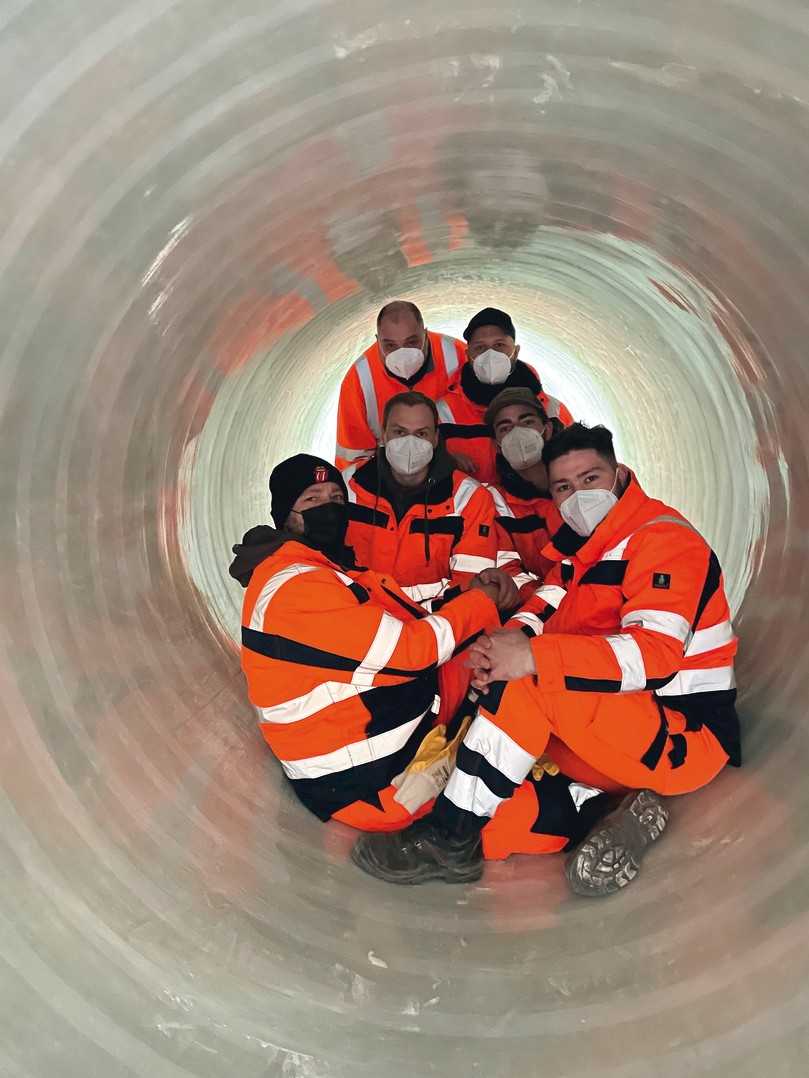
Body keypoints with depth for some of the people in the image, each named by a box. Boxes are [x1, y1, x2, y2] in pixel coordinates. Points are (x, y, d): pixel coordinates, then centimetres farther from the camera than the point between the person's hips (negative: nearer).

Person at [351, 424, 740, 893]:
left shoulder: (664, 537, -13)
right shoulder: (581, 544, 13)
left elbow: (654, 651, -25)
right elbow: (547, 608, 4)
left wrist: (534, 656, -32)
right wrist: (510, 637, -20)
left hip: (687, 738, -8)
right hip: (622, 728, 8)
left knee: (533, 678, -31)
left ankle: (450, 836, -21)